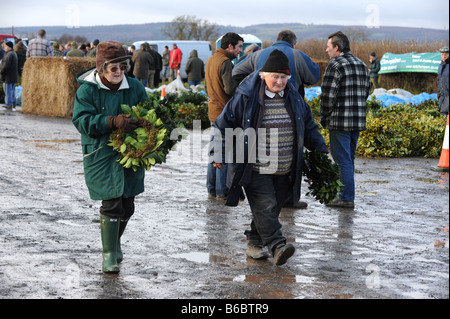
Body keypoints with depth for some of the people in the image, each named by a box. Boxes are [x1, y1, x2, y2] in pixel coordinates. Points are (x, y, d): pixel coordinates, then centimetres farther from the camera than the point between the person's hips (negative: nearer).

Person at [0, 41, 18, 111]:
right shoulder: (14, 53, 14)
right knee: (12, 91, 15)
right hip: (13, 76, 10)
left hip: (8, 76, -10)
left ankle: (8, 104, -1)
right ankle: (13, 105, 20)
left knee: (8, 90, -4)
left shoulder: (9, 55, -19)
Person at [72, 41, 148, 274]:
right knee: (111, 204, -10)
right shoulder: (87, 91, -7)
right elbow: (82, 121, -16)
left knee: (127, 205, 12)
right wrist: (113, 121, -28)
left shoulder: (135, 87, 3)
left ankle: (115, 242, 38)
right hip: (102, 156, -4)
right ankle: (109, 254, 1)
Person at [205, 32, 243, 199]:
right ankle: (222, 191, 0)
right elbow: (230, 89, -22)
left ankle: (211, 189, 19)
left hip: (214, 112, 9)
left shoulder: (209, 61, 14)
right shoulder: (225, 62, -17)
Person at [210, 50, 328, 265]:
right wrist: (218, 155, -3)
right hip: (255, 170, -5)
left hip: (284, 171, 5)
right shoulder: (245, 98, -7)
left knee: (272, 210, 9)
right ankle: (277, 247, -22)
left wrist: (320, 149, 17)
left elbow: (309, 127, 23)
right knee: (265, 207, -17)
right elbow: (224, 125, 0)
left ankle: (254, 244, 22)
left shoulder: (294, 99, 9)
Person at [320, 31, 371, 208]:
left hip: (340, 121, -8)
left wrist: (324, 117, -4)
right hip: (358, 121, 8)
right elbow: (366, 91, 18)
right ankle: (346, 195, 22)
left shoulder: (336, 65, -12)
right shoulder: (361, 65, 14)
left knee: (342, 160, -4)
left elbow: (328, 95, -15)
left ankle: (346, 198, -4)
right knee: (349, 159, 16)